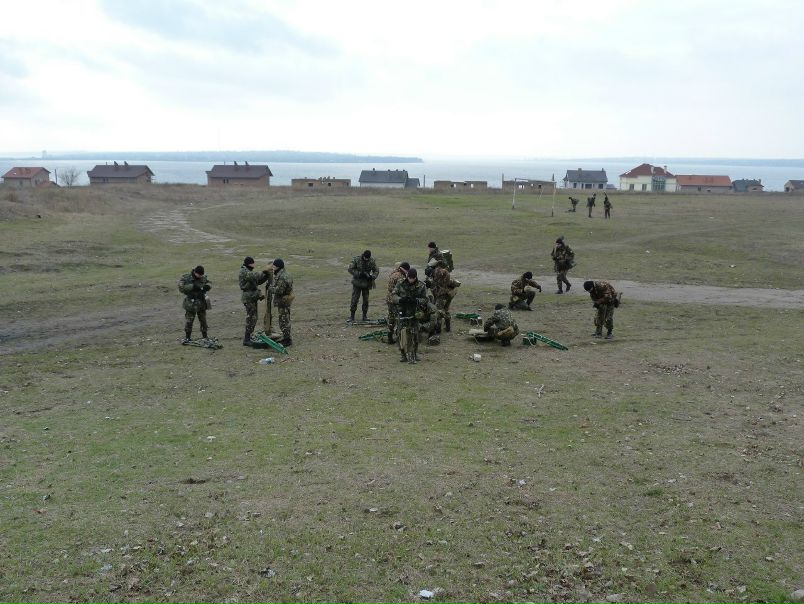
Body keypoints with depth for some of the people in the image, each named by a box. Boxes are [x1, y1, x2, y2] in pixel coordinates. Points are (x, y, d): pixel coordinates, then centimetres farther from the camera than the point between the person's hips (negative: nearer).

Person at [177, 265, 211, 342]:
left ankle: (205, 337, 24)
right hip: (190, 303, -4)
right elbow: (181, 287, -19)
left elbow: (209, 283, 12)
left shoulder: (203, 278, 1)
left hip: (202, 303, 4)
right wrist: (192, 286, -28)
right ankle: (187, 338, 10)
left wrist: (207, 286, -13)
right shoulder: (186, 277, -11)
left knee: (203, 321, 12)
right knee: (188, 322, 0)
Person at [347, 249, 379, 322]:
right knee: (354, 299, -3)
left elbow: (376, 271, 3)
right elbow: (350, 269, -11)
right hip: (357, 283, -2)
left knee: (366, 300, 6)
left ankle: (365, 316, 16)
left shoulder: (371, 261, -3)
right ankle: (351, 316, 5)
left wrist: (372, 277, -16)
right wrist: (359, 274, -22)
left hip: (366, 283, 2)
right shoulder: (356, 259, -11)